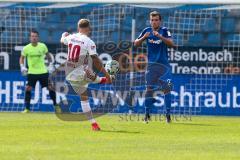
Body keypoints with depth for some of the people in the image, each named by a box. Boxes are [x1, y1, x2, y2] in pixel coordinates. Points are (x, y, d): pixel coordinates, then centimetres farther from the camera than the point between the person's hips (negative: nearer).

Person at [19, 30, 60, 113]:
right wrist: (22, 66, -9)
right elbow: (22, 58, 6)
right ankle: (27, 108, -4)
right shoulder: (26, 48, -7)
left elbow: (48, 55, 12)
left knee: (50, 87, 3)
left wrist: (51, 64, 2)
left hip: (43, 71, 1)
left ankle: (55, 105, 20)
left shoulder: (43, 46, -5)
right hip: (31, 72, -1)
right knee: (28, 88, -12)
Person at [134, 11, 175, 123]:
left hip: (164, 64, -2)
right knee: (149, 89, 1)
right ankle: (147, 114, 10)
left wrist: (160, 36, -30)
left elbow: (171, 43, -18)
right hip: (151, 65, 2)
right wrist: (144, 37, -16)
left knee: (166, 88, -9)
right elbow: (136, 44, 3)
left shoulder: (164, 31, -4)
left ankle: (168, 114, -3)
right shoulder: (147, 31, 3)